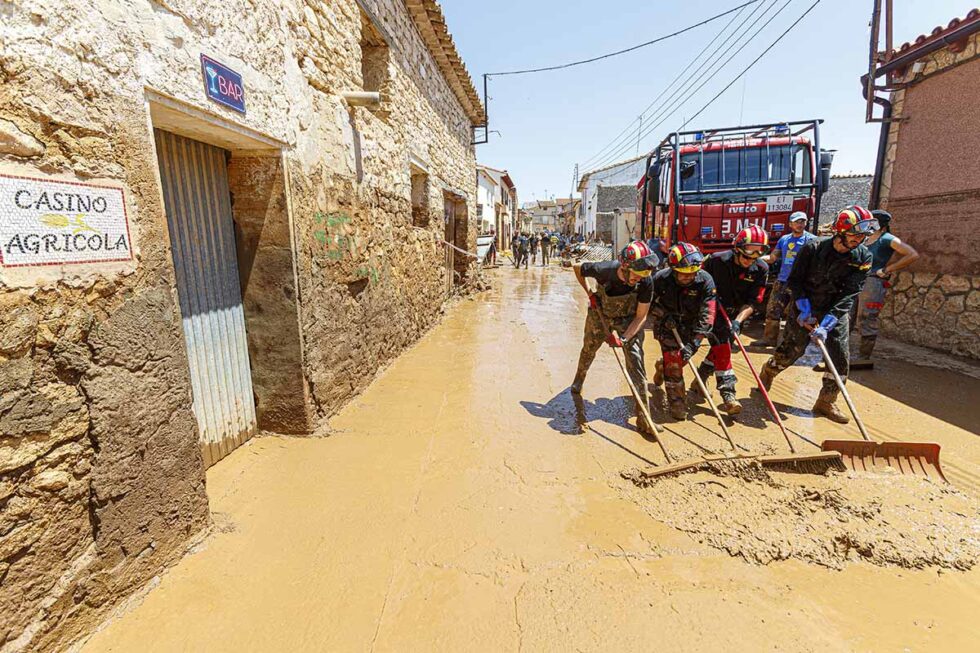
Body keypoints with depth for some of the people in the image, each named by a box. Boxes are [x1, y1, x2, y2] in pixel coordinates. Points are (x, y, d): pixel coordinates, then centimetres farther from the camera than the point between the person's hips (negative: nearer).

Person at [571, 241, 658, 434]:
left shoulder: (646, 282, -31)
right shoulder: (603, 270, -33)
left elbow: (641, 316, -21)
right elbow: (577, 268, -11)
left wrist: (624, 338, -33)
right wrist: (589, 293, -12)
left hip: (629, 319, 0)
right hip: (600, 314, 1)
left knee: (636, 363, -10)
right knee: (588, 350, 20)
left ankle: (643, 418, -3)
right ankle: (579, 379, 54)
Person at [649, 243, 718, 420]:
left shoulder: (705, 281, -24)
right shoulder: (661, 279, -23)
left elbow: (706, 316, -26)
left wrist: (693, 343, -31)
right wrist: (665, 314, -19)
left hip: (691, 326, 2)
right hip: (668, 324, -1)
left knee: (683, 358, 11)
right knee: (673, 362, -8)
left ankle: (662, 366, 45)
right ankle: (677, 402, 7)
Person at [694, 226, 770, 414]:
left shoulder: (761, 269, -12)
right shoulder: (717, 260, -19)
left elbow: (753, 302, -15)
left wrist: (738, 321, -29)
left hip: (738, 314, 4)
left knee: (721, 347, 8)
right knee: (722, 347, -16)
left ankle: (700, 380, 28)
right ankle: (728, 393, -17)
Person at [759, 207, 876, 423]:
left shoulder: (863, 257, -10)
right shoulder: (813, 248, -17)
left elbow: (848, 295, -16)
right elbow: (794, 281, -9)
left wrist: (826, 324, -26)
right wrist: (805, 310, -20)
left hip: (837, 311, 3)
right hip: (805, 308, -3)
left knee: (840, 358, -1)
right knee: (789, 351, -2)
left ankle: (826, 402, 14)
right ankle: (764, 379, 24)